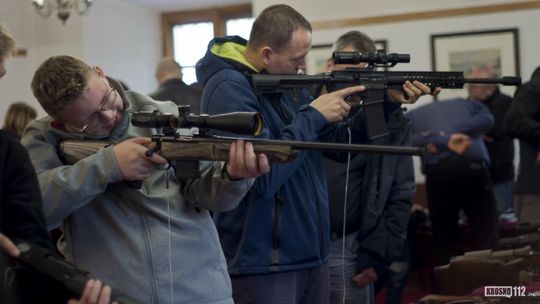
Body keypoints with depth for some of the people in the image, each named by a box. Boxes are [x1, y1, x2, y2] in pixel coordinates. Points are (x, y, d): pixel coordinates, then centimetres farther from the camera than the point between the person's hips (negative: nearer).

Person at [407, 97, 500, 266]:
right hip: (473, 165, 0)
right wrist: (452, 134, 4)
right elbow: (487, 119, 10)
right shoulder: (466, 104, 31)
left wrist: (443, 142, -4)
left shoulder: (412, 115, 27)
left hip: (437, 171, 0)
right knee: (486, 238, 3)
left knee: (445, 240, 7)